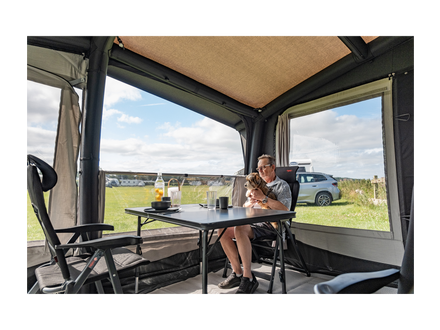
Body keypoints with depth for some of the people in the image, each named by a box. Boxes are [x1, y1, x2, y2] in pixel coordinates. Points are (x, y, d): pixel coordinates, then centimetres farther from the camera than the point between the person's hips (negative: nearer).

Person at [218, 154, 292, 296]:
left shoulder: (282, 185, 5)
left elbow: (285, 210, -13)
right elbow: (245, 206, 27)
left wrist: (263, 198, -18)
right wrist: (248, 203, 2)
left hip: (269, 225, -7)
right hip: (252, 222, 7)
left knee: (240, 229, -34)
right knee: (223, 230, -14)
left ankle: (248, 278, -25)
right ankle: (237, 273, -5)